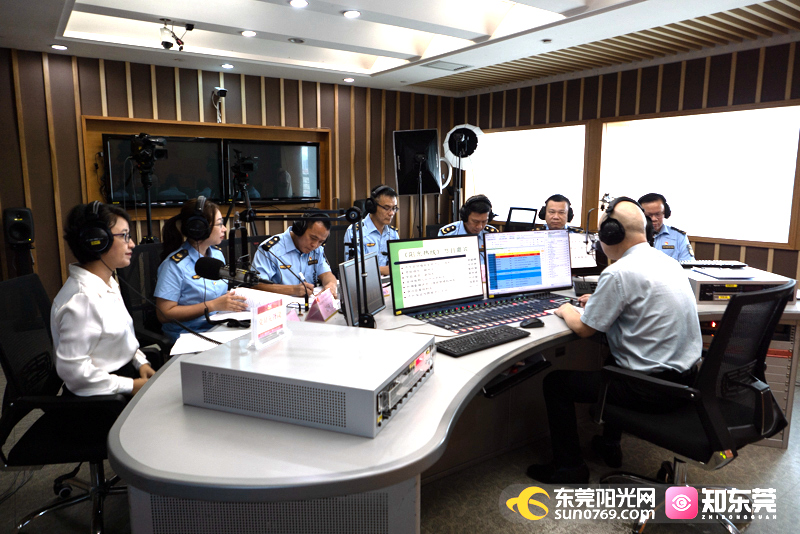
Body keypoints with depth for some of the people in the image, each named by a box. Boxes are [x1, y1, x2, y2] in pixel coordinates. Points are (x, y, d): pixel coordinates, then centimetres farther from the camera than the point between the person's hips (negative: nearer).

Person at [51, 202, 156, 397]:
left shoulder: (108, 283, 9)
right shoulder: (81, 300, -23)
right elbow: (72, 369, -25)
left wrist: (141, 362, 5)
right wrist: (130, 386, -20)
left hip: (126, 371, 9)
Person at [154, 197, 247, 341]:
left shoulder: (217, 254, 11)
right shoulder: (175, 265, -12)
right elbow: (164, 314, -15)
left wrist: (234, 296, 1)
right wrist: (213, 305, -19)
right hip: (188, 336, -7)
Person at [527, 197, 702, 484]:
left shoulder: (619, 272, -22)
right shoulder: (668, 262, 7)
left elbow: (583, 328, -12)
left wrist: (566, 310, 8)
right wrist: (600, 300, 24)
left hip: (653, 387, -9)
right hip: (685, 376, 9)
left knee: (555, 382, 2)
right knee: (612, 362, 36)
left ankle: (569, 466, 16)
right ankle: (609, 445, 43)